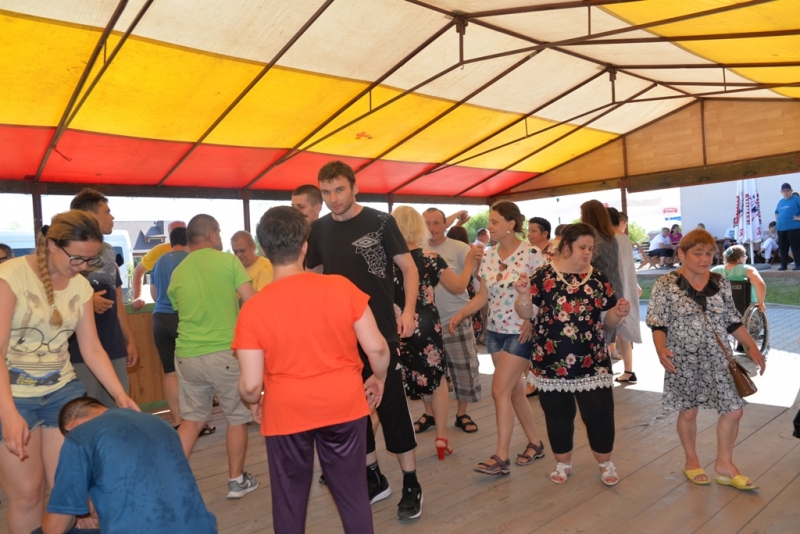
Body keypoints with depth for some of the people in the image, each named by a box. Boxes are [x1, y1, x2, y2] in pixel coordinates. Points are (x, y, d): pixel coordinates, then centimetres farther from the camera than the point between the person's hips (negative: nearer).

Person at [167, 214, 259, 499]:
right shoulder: (227, 260, -6)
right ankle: (237, 480, 22)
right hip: (225, 352, -4)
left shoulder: (177, 273, 8)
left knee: (192, 419, 19)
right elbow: (251, 301, -10)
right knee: (237, 417, 13)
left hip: (187, 355, 5)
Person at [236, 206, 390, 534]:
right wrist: (379, 379, 12)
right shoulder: (341, 287, -11)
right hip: (344, 405, 1)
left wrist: (253, 402, 11)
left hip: (286, 413, 0)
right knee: (353, 495, 16)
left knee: (289, 500, 18)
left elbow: (251, 384, -11)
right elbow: (376, 348, -8)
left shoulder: (253, 308, -12)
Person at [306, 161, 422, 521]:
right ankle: (374, 478, 30)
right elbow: (312, 276, 16)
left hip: (381, 330, -5)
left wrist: (408, 310, -16)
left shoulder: (380, 222, -8)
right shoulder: (318, 230, 5)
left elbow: (408, 267, -3)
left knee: (393, 407, 0)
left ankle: (411, 485, 15)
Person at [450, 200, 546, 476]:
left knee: (500, 390, -9)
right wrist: (460, 314, -5)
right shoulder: (488, 257, 5)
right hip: (495, 330, 6)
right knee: (514, 390, 13)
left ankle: (501, 457, 0)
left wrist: (532, 321, -22)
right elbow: (483, 296, 7)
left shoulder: (531, 253, -13)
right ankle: (535, 443, 29)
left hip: (521, 332, -6)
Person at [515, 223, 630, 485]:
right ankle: (563, 462, 33)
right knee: (558, 415, 12)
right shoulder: (544, 276, -5)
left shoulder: (598, 278, 5)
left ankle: (605, 463, 32)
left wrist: (619, 312, -12)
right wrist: (524, 295, -26)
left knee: (600, 414, 8)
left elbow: (608, 320, 9)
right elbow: (526, 313, -7)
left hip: (592, 361, 2)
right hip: (552, 362, -2)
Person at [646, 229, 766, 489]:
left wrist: (752, 347, 2)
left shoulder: (721, 283, 4)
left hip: (717, 359, 4)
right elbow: (658, 324, -10)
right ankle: (692, 461, 32)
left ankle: (724, 464, 26)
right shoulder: (666, 285, -10)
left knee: (733, 410, 5)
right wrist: (661, 350, -26)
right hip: (684, 360, -4)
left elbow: (733, 321, 10)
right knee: (688, 411, 9)